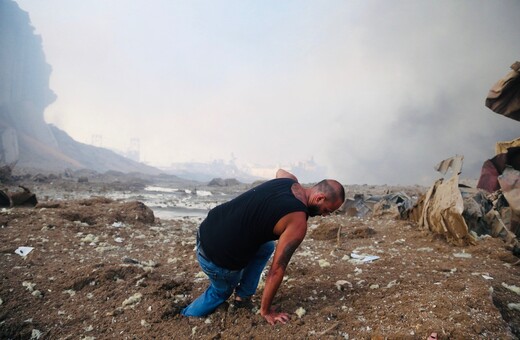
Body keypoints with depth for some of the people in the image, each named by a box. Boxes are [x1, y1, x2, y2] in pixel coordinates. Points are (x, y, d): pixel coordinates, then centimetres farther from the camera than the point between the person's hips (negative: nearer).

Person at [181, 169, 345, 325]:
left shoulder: (289, 180, 3)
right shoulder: (298, 222, -19)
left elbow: (280, 171, 32)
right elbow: (277, 270, -15)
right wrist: (266, 310, -2)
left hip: (206, 229, 8)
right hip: (218, 260, -8)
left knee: (266, 247, 23)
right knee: (222, 292, 25)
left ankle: (243, 295, 26)